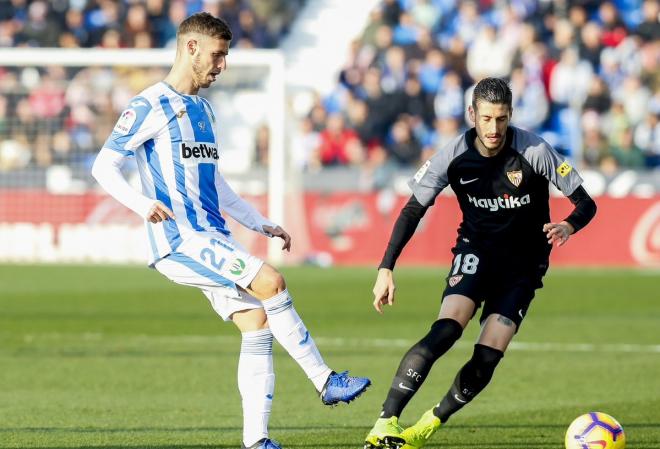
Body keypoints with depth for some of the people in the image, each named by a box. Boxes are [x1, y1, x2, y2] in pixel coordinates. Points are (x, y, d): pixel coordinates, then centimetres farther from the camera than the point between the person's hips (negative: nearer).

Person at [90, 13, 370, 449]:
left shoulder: (204, 110, 20)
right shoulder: (150, 107, -6)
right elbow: (104, 165, -9)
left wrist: (260, 223, 24)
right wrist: (143, 203, -26)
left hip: (215, 240, 9)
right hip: (179, 241, -8)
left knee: (258, 322, -2)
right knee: (271, 282, -22)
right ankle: (326, 381, -14)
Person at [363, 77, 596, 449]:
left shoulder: (534, 151, -17)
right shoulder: (455, 156, -12)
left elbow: (586, 203, -12)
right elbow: (413, 211, -4)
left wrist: (568, 226, -35)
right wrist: (386, 269, -12)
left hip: (523, 265, 0)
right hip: (476, 252, 0)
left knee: (488, 357, -13)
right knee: (447, 330, -26)